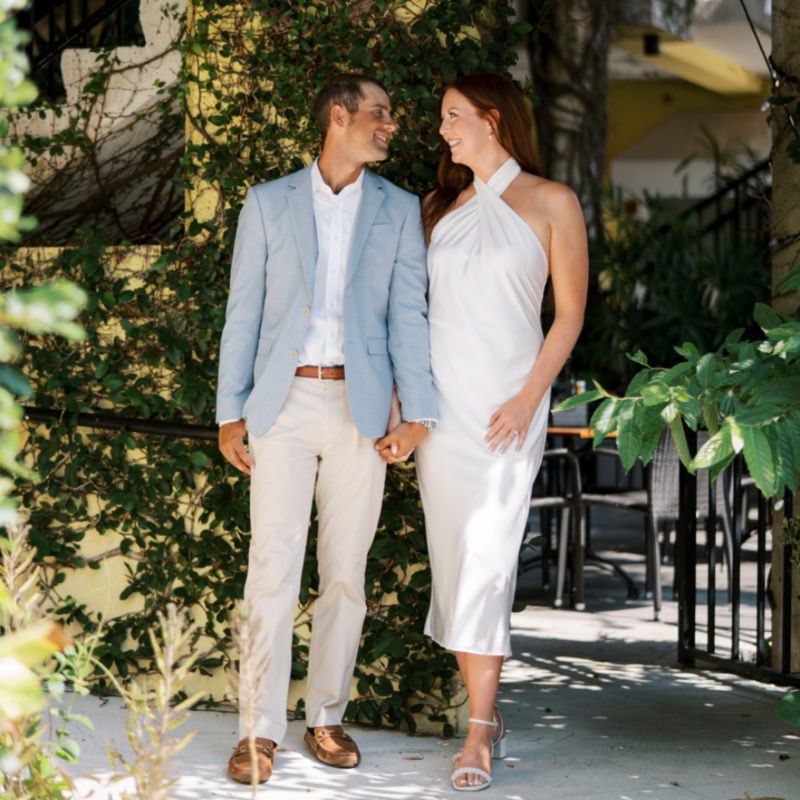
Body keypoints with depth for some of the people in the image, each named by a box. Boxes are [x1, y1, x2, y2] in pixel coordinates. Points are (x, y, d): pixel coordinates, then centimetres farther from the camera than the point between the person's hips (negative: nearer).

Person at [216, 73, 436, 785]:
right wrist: (230, 412, 0)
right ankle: (262, 730, -3)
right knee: (274, 565, -6)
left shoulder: (399, 210, 10)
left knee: (346, 569, 4)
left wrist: (418, 412, -5)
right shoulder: (268, 203, 8)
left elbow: (408, 315, 4)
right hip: (283, 404, -1)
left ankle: (327, 717, 14)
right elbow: (244, 312, 6)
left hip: (361, 404, 1)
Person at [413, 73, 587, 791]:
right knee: (454, 554, 3)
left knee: (486, 555, -12)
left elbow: (570, 312, -3)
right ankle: (488, 720, 11)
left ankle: (479, 732, -10)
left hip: (507, 404, -5)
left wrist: (528, 399, -12)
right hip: (441, 402, 5)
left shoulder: (550, 203, -1)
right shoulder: (440, 206, 12)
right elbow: (413, 308, 15)